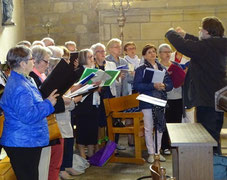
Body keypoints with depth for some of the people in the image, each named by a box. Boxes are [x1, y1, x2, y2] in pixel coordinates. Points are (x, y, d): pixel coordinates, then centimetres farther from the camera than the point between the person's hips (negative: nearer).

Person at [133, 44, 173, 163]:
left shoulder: (162, 68, 13)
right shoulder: (140, 69, -1)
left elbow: (170, 84, 9)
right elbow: (136, 85, -14)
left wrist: (163, 86, -14)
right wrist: (153, 86, -21)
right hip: (147, 102, -4)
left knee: (159, 127, 9)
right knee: (149, 128, -1)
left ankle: (158, 151, 21)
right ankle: (151, 153, 10)